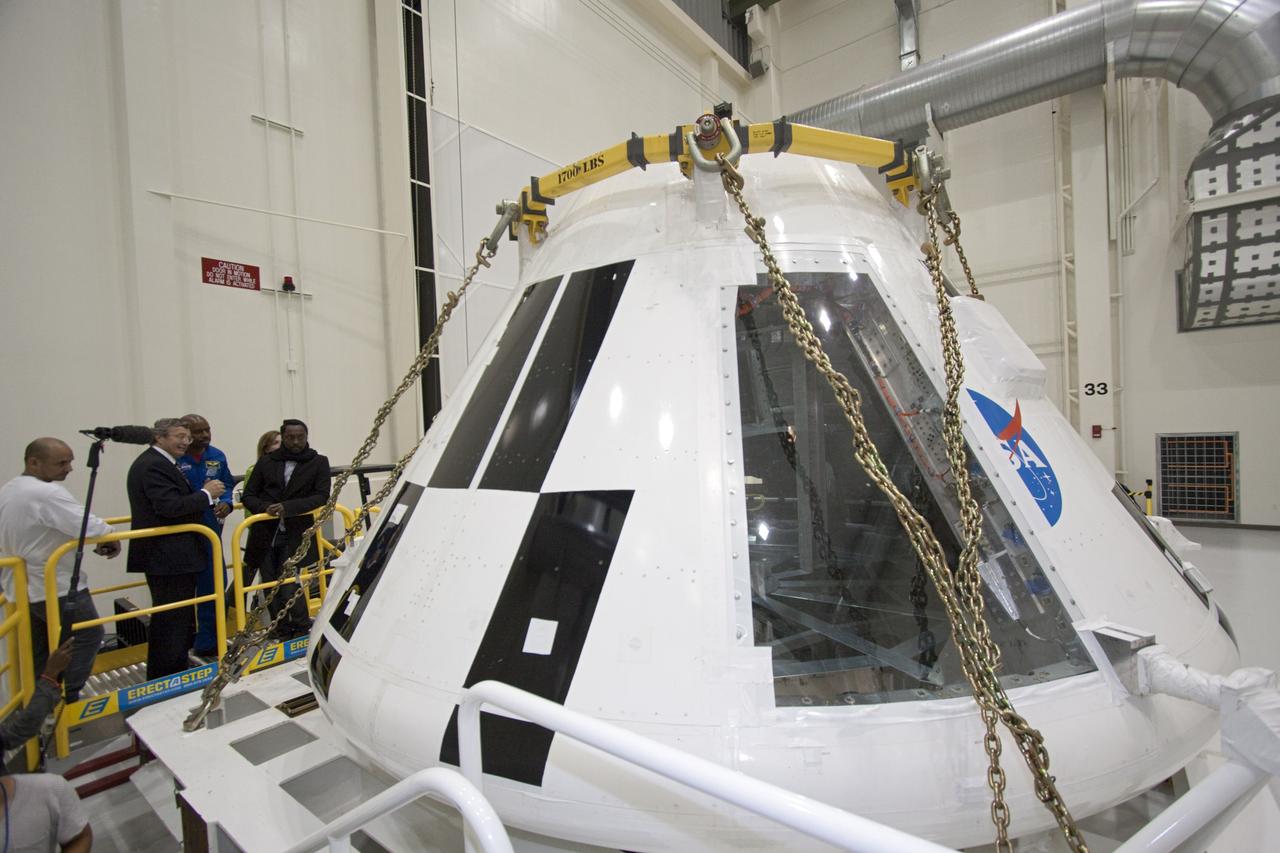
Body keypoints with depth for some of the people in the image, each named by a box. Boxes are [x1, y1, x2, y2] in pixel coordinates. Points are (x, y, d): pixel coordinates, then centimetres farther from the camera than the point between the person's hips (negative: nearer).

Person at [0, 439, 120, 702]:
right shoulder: (47, 493, -24)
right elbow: (90, 527, -29)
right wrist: (112, 539, -10)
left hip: (22, 588, 9)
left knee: (40, 651, 18)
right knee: (88, 636, 5)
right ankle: (66, 700, 7)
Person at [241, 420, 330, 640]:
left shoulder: (318, 463, 2)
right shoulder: (266, 462, 8)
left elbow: (322, 496, -6)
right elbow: (248, 496, 9)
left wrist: (287, 507, -17)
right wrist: (264, 507, -12)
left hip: (295, 536, -3)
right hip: (265, 534, 3)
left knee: (288, 585, -9)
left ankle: (302, 629, 11)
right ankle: (283, 634, 23)